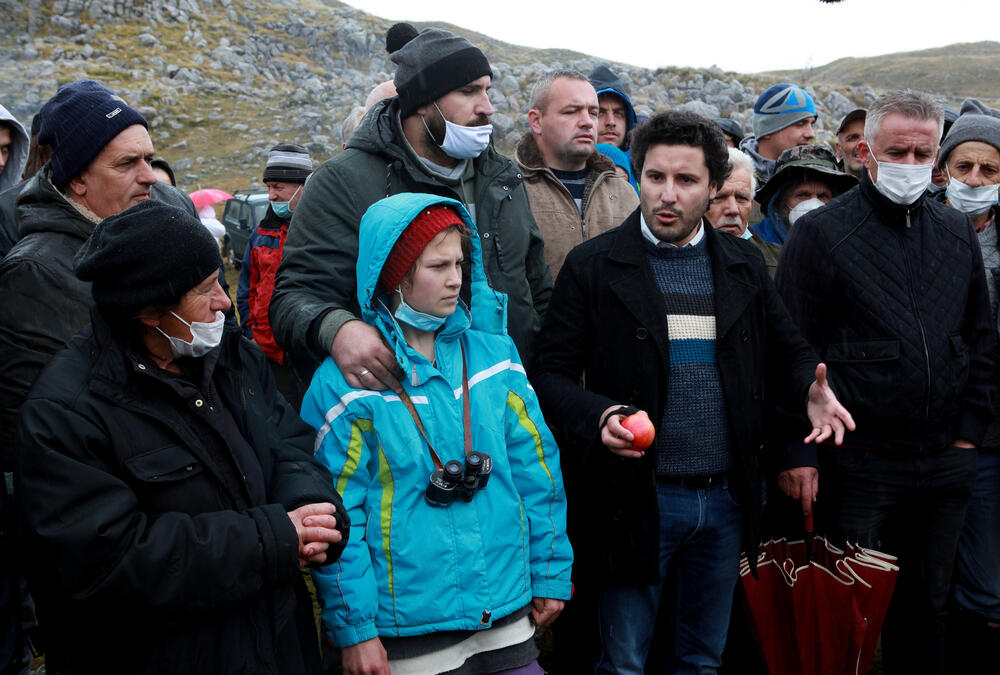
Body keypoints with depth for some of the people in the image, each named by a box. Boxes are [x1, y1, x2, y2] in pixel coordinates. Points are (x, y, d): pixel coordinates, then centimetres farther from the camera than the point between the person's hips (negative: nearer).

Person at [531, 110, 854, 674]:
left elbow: (786, 350, 15)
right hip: (636, 499, -4)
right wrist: (601, 415, -25)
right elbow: (552, 374, -6)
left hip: (726, 498, 4)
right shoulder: (593, 265, -4)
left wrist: (811, 389, -7)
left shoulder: (745, 264, 8)